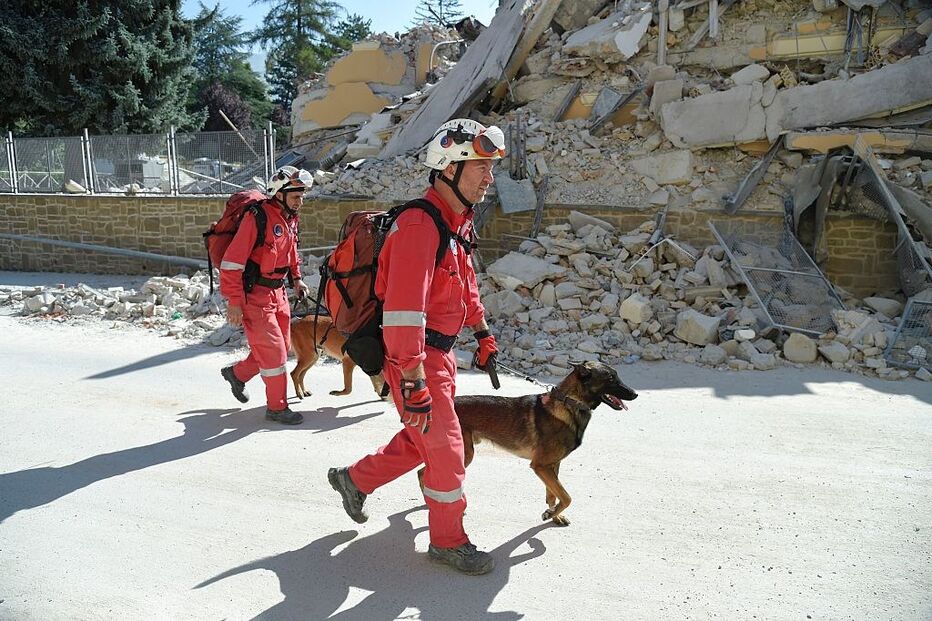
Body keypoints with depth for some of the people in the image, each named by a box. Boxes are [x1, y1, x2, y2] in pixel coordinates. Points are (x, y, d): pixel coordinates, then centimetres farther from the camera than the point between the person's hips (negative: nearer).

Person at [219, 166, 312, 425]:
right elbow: (232, 261, -22)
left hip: (277, 292, 9)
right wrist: (233, 301, -22)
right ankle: (276, 407, 10)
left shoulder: (290, 219, 7)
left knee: (282, 346, 15)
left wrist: (296, 279, 14)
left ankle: (237, 373, 36)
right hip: (254, 294, -9)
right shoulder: (258, 217, -20)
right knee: (273, 349, -4)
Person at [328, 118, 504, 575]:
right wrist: (414, 384, -32)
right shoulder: (419, 225, -25)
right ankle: (448, 541, 20)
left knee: (421, 438, 20)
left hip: (440, 350, 10)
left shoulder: (457, 220, 7)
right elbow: (403, 310, -31)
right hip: (414, 354, -10)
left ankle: (355, 479, 39)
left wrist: (482, 331, 26)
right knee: (445, 447, 1)